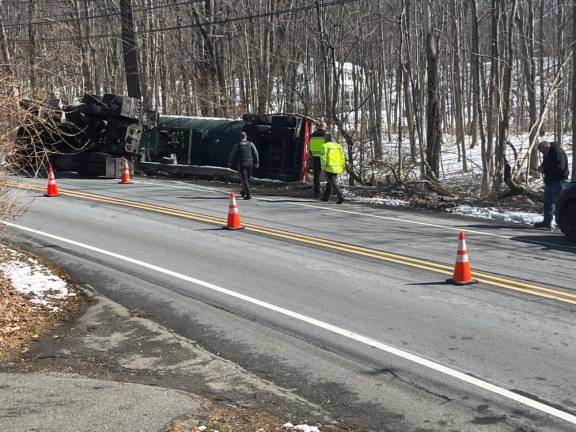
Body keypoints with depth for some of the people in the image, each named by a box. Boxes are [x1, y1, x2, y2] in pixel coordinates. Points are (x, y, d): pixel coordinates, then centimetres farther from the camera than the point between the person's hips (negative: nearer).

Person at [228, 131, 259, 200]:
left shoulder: (237, 145, -3)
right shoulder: (251, 144, 3)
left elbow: (232, 154, 2)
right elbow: (255, 153, 1)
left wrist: (230, 163, 15)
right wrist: (256, 162, 7)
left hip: (241, 164, -3)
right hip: (250, 163, 3)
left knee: (244, 179, -3)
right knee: (247, 179, 19)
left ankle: (248, 194, -14)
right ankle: (244, 192, 35)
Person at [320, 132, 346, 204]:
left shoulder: (325, 146, -6)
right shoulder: (338, 146, 9)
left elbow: (323, 157, -13)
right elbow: (342, 157, 6)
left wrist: (323, 167, -9)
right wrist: (342, 167, 10)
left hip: (329, 168, -6)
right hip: (337, 168, 6)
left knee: (333, 183, -7)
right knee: (329, 182, 19)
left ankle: (340, 197, -21)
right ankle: (326, 197, 28)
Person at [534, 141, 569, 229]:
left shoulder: (558, 152, -19)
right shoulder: (547, 154, 12)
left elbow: (559, 168, -27)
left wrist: (544, 170, -21)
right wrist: (542, 167, 3)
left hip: (558, 181, -10)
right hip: (549, 181, 10)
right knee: (548, 202, 14)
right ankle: (547, 221, 23)